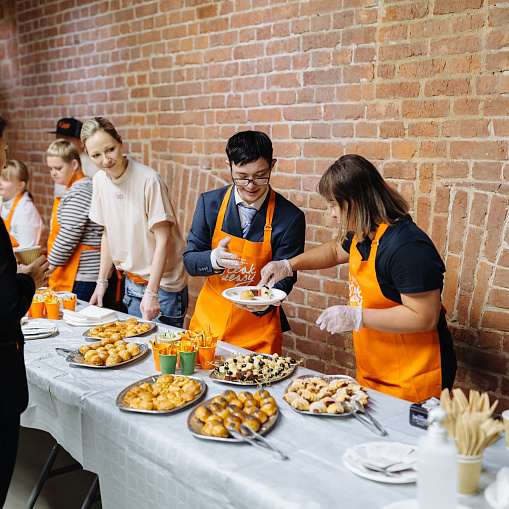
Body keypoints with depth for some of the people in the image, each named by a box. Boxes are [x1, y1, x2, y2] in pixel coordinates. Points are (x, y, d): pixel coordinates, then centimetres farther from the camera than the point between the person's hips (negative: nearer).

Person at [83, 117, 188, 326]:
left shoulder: (149, 180, -19)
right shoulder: (100, 180, 0)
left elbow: (163, 240, -18)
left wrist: (151, 292, -21)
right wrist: (102, 281, 10)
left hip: (163, 283, -6)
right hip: (132, 283, 6)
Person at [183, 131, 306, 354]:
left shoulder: (291, 218, -12)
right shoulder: (209, 202, -5)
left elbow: (283, 277, -9)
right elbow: (189, 261, -4)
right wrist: (214, 259, -27)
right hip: (207, 321, 3)